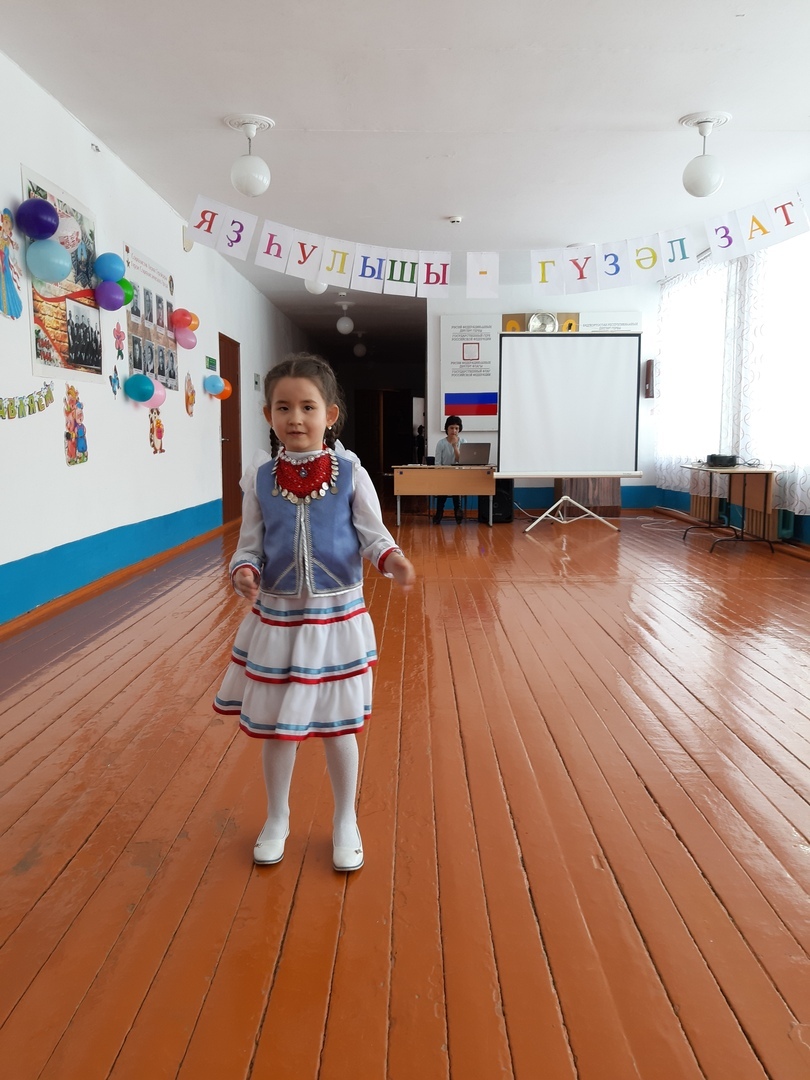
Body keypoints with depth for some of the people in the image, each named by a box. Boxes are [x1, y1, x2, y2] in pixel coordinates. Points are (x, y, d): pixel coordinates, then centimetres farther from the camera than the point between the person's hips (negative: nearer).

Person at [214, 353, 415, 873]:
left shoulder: (351, 473, -8)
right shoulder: (259, 477, -3)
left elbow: (373, 535, -4)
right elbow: (251, 544, 2)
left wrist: (393, 560, -24)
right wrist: (244, 571, -18)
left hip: (338, 617, -1)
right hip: (276, 618, 2)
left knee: (338, 727, 11)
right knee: (275, 727, 13)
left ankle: (346, 822, 35)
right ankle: (277, 819, 39)